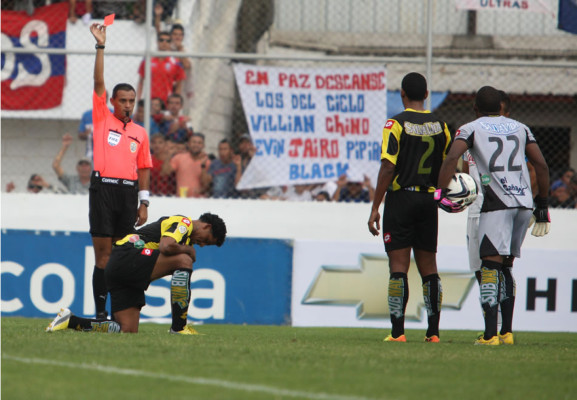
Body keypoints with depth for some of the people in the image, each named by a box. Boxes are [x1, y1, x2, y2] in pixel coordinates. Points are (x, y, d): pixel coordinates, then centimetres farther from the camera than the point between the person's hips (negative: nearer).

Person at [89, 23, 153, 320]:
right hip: (103, 188, -3)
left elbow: (144, 169, 14)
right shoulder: (102, 119, 7)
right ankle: (100, 311, -5)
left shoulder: (140, 133, 14)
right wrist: (100, 46, -5)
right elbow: (99, 83, 0)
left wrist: (144, 202, 7)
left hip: (129, 192, 3)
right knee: (103, 253, -5)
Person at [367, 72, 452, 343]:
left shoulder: (396, 124, -9)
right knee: (428, 267, 9)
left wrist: (375, 208, -10)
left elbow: (388, 169, -13)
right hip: (428, 200, 4)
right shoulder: (440, 126, 6)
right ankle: (433, 331, 7)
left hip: (401, 199, -4)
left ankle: (398, 331, -8)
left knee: (398, 267, -3)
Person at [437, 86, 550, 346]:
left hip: (497, 203, -5)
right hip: (524, 201, 5)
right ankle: (507, 332, 14)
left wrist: (440, 193, -10)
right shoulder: (520, 129, 19)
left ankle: (490, 334, -20)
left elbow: (451, 158, -12)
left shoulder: (471, 129, 6)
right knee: (504, 267, 17)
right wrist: (542, 205, 19)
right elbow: (541, 165, 14)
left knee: (491, 265, -8)